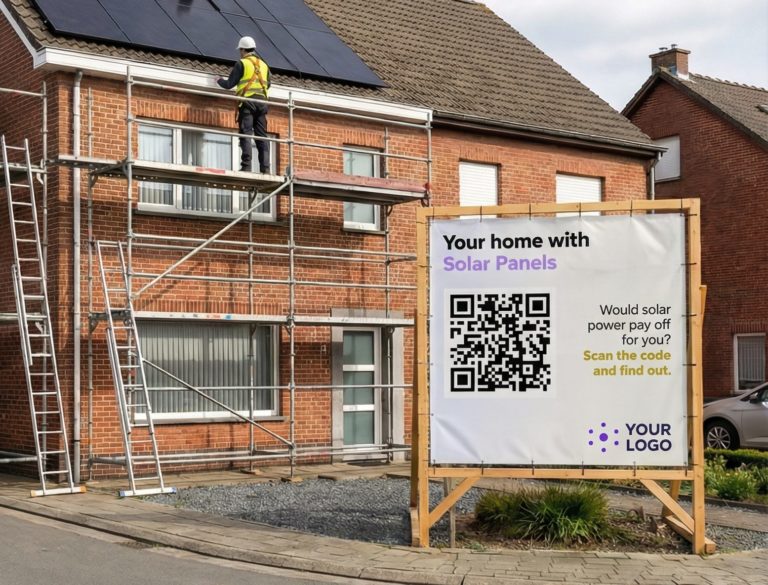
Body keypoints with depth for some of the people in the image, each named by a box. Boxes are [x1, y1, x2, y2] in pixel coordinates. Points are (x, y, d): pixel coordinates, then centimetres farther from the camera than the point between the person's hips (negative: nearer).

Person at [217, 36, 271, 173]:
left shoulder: (242, 64, 2)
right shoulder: (263, 64, 18)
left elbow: (229, 84, 2)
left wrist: (219, 80, 22)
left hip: (247, 101, -5)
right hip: (262, 102, 5)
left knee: (246, 134, -8)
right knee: (262, 136, 3)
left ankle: (246, 166, -17)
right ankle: (265, 167, -4)